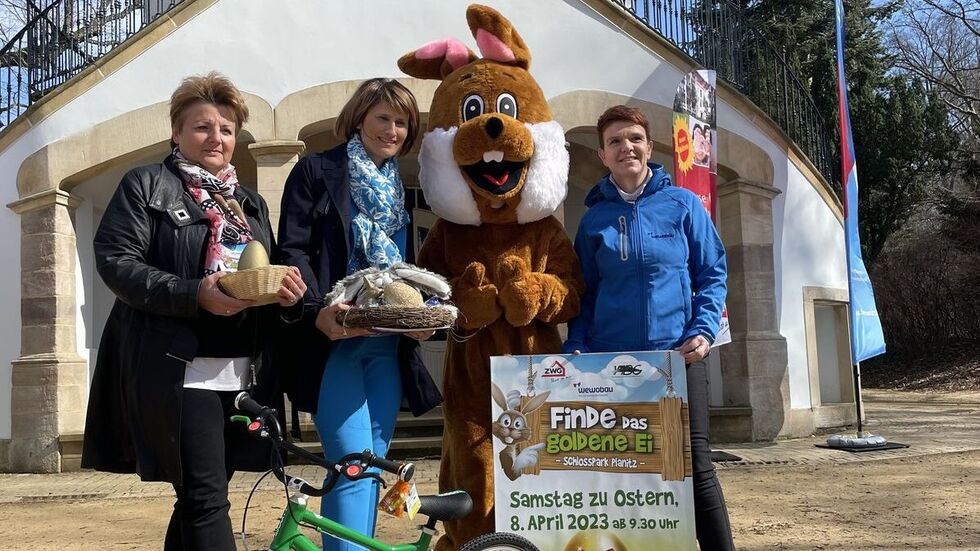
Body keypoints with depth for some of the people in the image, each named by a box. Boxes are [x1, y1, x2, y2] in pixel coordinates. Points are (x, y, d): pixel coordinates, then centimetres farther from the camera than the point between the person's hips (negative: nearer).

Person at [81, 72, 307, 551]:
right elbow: (115, 261, -9)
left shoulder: (251, 203, 21)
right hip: (179, 370, -6)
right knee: (205, 498, -11)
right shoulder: (146, 186, 2)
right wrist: (194, 295, -22)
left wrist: (284, 287, -4)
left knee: (200, 497, 12)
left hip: (240, 372, 6)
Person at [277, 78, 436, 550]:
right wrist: (318, 311, -23)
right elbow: (293, 251, -7)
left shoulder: (401, 189, 19)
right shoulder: (316, 172, 1)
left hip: (387, 346, 6)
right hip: (331, 340, -6)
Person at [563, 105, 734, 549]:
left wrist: (704, 330, -11)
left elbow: (712, 273, 4)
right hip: (610, 359, 2)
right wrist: (576, 347, -3)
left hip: (676, 353, -2)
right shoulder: (594, 218, 9)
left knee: (694, 462, -2)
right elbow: (586, 293, 11)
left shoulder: (682, 204, 4)